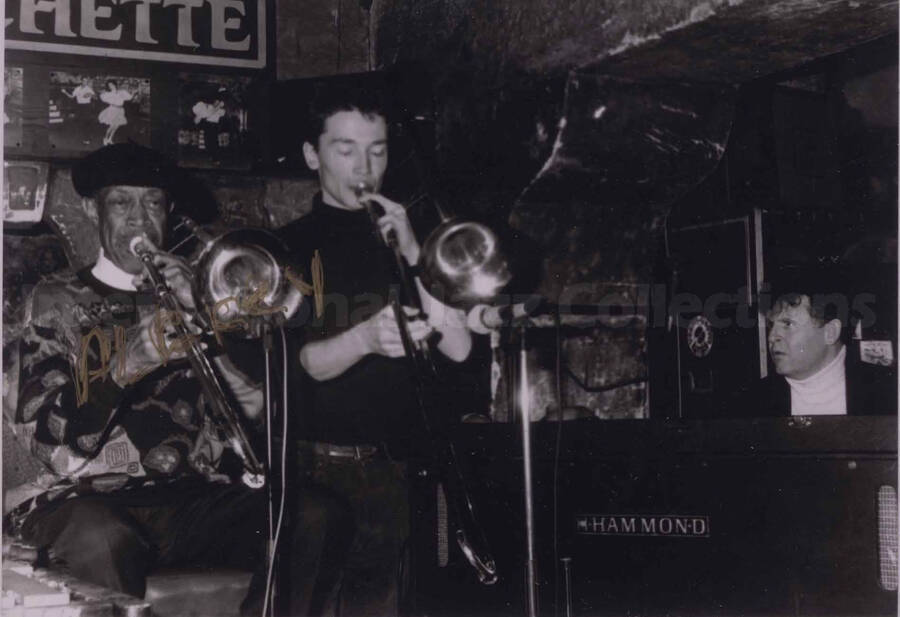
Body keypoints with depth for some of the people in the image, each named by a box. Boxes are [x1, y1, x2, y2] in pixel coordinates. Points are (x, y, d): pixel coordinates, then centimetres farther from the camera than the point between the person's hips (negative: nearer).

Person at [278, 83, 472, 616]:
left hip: (398, 470, 3)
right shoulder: (290, 247, 5)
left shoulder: (401, 239, 14)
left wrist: (412, 255, -9)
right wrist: (365, 337, -29)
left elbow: (458, 348, 1)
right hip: (318, 467, -2)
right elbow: (305, 362, -8)